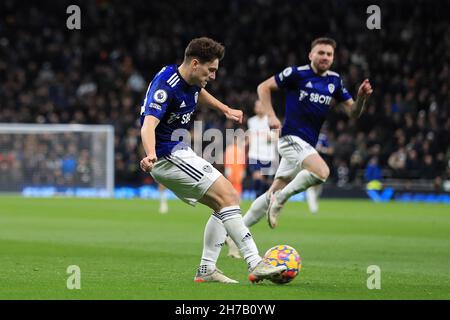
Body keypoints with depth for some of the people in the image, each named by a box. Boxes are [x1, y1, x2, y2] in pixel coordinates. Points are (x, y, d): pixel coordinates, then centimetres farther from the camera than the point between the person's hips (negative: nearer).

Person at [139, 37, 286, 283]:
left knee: (224, 205, 9)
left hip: (178, 153, 10)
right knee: (228, 196, -17)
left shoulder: (192, 80, 6)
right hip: (167, 156, -10)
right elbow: (149, 125, -37)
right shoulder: (165, 85, -23)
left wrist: (226, 110, 35)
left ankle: (206, 270, 7)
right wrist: (150, 155, -54)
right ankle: (255, 264, -22)